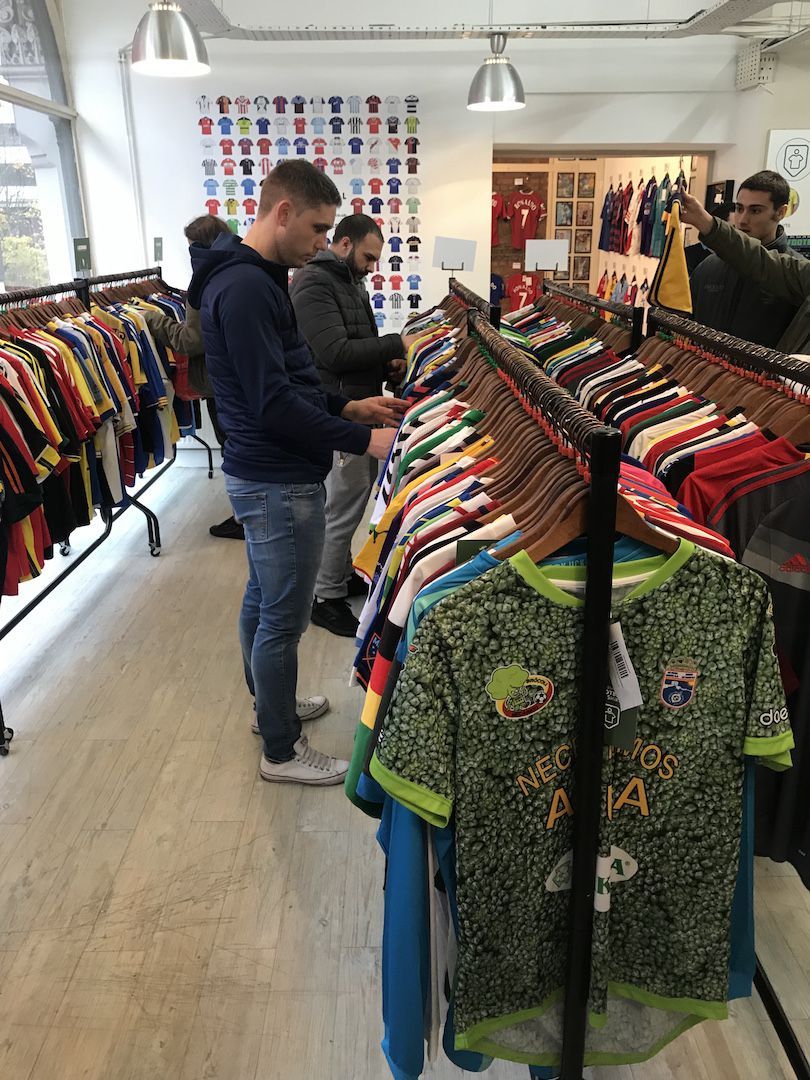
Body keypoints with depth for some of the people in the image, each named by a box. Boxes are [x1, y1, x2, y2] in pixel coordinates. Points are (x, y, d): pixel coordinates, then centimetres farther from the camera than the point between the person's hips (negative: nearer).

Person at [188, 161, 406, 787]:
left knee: (263, 599, 22)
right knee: (284, 618, 3)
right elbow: (275, 404, -26)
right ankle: (282, 752, 20)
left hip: (261, 476, 11)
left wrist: (350, 407, 9)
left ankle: (270, 705, 42)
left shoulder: (254, 277, 12)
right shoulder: (246, 287, -22)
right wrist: (364, 441, -20)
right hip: (279, 484, -11)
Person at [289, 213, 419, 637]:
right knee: (342, 504, -4)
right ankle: (325, 598, 10)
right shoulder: (313, 283, -16)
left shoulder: (351, 282, 16)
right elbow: (335, 352, -25)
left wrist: (387, 365, 3)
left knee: (357, 492, 18)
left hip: (357, 408, 10)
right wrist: (396, 344, -20)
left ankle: (342, 574, 33)